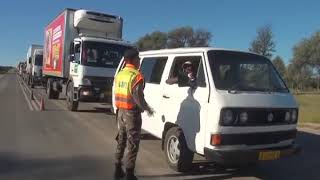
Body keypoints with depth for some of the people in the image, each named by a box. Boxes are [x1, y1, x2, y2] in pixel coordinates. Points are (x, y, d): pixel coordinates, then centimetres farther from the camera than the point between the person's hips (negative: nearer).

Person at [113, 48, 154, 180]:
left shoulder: (119, 74, 10)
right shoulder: (136, 75, -16)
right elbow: (138, 97, -20)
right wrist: (147, 109, -7)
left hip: (121, 111, 8)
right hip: (132, 113, -8)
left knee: (121, 140, 17)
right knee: (133, 143, 1)